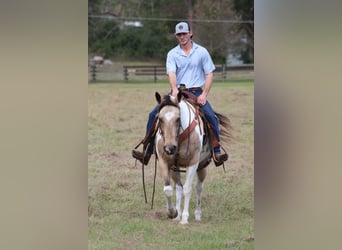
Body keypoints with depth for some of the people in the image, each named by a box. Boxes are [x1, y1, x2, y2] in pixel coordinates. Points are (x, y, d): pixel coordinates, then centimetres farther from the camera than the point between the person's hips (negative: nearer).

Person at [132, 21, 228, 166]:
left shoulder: (202, 52, 5)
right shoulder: (172, 54, 5)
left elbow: (209, 74, 3)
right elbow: (171, 73, -11)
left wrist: (204, 94, -10)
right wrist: (174, 89, -31)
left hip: (196, 92, -1)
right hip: (177, 91, 1)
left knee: (211, 117, -24)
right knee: (153, 115, -12)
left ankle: (217, 153, -18)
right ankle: (147, 152, -7)